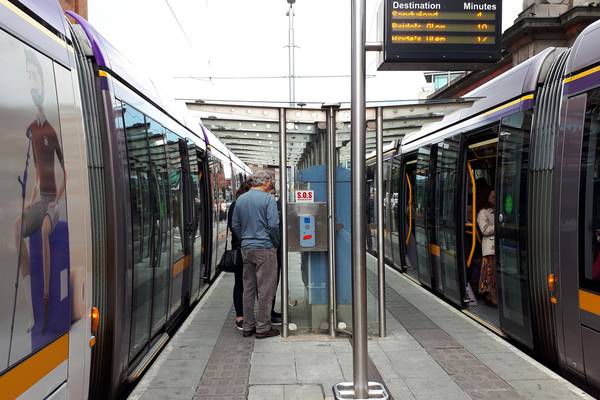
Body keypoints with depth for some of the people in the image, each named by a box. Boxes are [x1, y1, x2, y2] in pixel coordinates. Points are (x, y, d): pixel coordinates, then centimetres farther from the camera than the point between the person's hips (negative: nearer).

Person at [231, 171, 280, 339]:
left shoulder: (240, 199, 9)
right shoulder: (268, 199, -9)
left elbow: (235, 225, 12)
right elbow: (273, 225, -14)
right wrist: (277, 243, 0)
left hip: (246, 249, 6)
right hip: (265, 249, -6)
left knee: (248, 288, 12)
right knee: (265, 289, 2)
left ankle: (248, 326, 19)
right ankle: (263, 327, 7)